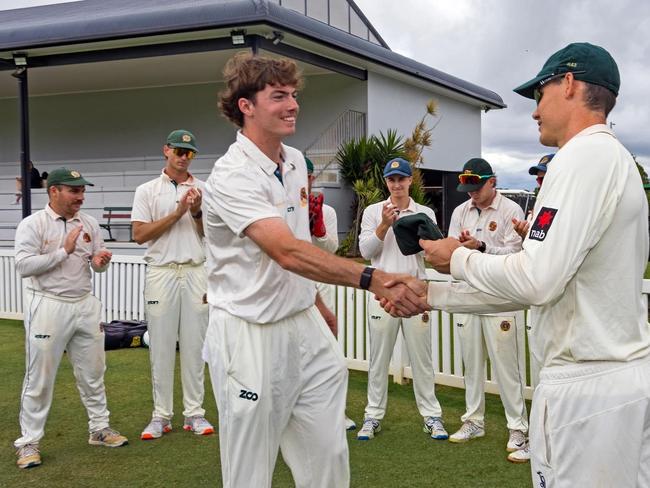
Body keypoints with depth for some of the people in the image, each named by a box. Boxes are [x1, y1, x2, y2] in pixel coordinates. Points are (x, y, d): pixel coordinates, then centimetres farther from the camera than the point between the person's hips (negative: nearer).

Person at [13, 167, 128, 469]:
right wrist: (64, 251, -20)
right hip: (48, 306, -5)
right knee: (40, 377, 0)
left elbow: (99, 263, 13)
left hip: (85, 305, 5)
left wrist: (100, 261, -11)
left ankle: (99, 429, 27)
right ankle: (29, 442, 10)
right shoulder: (32, 224, -7)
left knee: (93, 372, 13)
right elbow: (23, 266, -17)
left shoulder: (89, 224, 8)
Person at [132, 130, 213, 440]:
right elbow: (139, 235, -4)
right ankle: (161, 415, 10)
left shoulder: (203, 190, 11)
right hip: (161, 272, -1)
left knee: (194, 344, 4)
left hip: (196, 272, 2)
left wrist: (197, 213, -10)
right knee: (161, 345, 1)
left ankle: (194, 413, 11)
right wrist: (177, 213, -9)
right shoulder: (147, 191, 6)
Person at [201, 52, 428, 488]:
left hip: (305, 325, 7)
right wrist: (373, 280, -41)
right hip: (251, 334, -7)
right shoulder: (232, 176, -19)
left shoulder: (296, 161, 7)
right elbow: (288, 252, -32)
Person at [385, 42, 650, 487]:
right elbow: (544, 284, 15)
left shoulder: (584, 155, -15)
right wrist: (431, 295, 16)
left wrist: (458, 258, -5)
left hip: (586, 385, -9)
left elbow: (537, 282, -23)